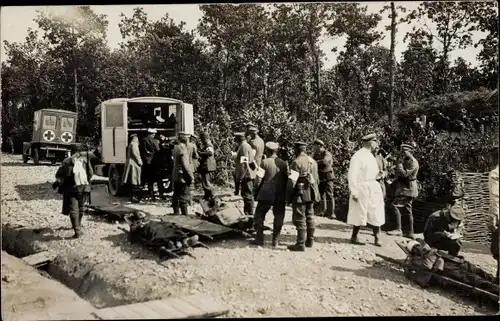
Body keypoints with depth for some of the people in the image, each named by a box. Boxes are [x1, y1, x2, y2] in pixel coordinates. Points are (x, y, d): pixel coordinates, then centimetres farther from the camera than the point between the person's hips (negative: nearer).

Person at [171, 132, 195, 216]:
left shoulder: (176, 147, 10)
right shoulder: (183, 149, -18)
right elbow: (186, 165, -20)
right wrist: (191, 177, -14)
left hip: (176, 176, 9)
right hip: (183, 177, -9)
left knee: (176, 196, 15)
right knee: (184, 197, -2)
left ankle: (176, 213, 24)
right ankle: (184, 214, 2)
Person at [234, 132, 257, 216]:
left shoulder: (244, 146, -16)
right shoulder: (247, 146, 15)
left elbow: (244, 163, -21)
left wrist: (240, 177, -20)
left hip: (246, 175, -10)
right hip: (247, 175, 10)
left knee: (247, 195, -4)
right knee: (247, 195, 17)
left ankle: (250, 214, 2)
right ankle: (247, 213, 26)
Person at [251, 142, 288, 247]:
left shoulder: (264, 162, -7)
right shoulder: (284, 163, 3)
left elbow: (259, 179, -7)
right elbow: (287, 180, 5)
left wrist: (255, 193, 3)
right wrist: (286, 195, 14)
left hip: (266, 195, -3)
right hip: (280, 196, 3)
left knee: (259, 216, 10)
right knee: (278, 218, 13)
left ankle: (259, 239, 9)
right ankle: (275, 240, 15)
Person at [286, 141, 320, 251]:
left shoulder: (297, 162, -14)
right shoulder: (313, 161, 11)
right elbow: (317, 178, 15)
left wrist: (289, 196, -8)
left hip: (301, 193, -8)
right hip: (311, 193, 8)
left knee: (300, 219, -3)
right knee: (309, 217, 17)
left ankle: (300, 244, -1)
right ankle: (310, 241, 27)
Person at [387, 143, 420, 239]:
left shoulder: (412, 162, -14)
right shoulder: (406, 161, 18)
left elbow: (405, 174, -23)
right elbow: (400, 173, 23)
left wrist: (399, 167, -10)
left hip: (407, 188, -10)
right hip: (406, 188, 10)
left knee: (395, 205, -16)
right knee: (407, 211, 12)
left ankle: (398, 229, -16)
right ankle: (409, 232, 16)